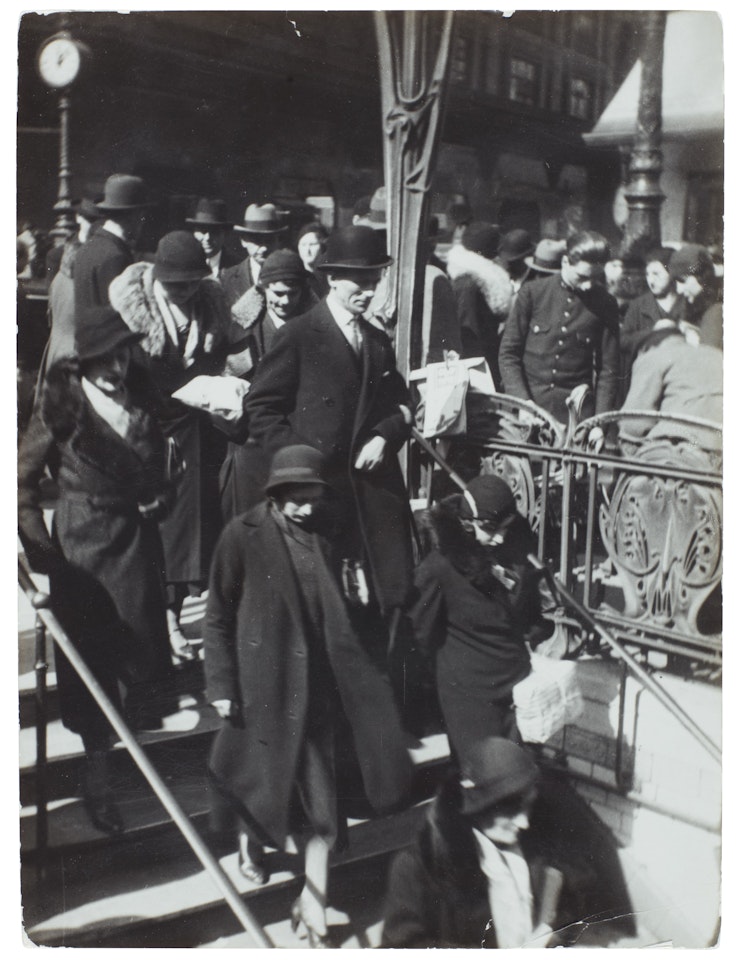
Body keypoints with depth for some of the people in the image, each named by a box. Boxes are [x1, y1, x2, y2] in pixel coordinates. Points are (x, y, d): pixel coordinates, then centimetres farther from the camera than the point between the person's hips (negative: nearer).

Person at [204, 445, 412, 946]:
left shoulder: (319, 539, 4)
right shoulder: (243, 536, -10)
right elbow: (218, 617, -6)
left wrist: (366, 678, 11)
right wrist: (222, 684, -9)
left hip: (315, 686, 3)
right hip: (263, 683, -3)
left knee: (322, 800, 3)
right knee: (265, 779, 14)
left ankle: (314, 901, 14)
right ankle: (250, 836, 47)